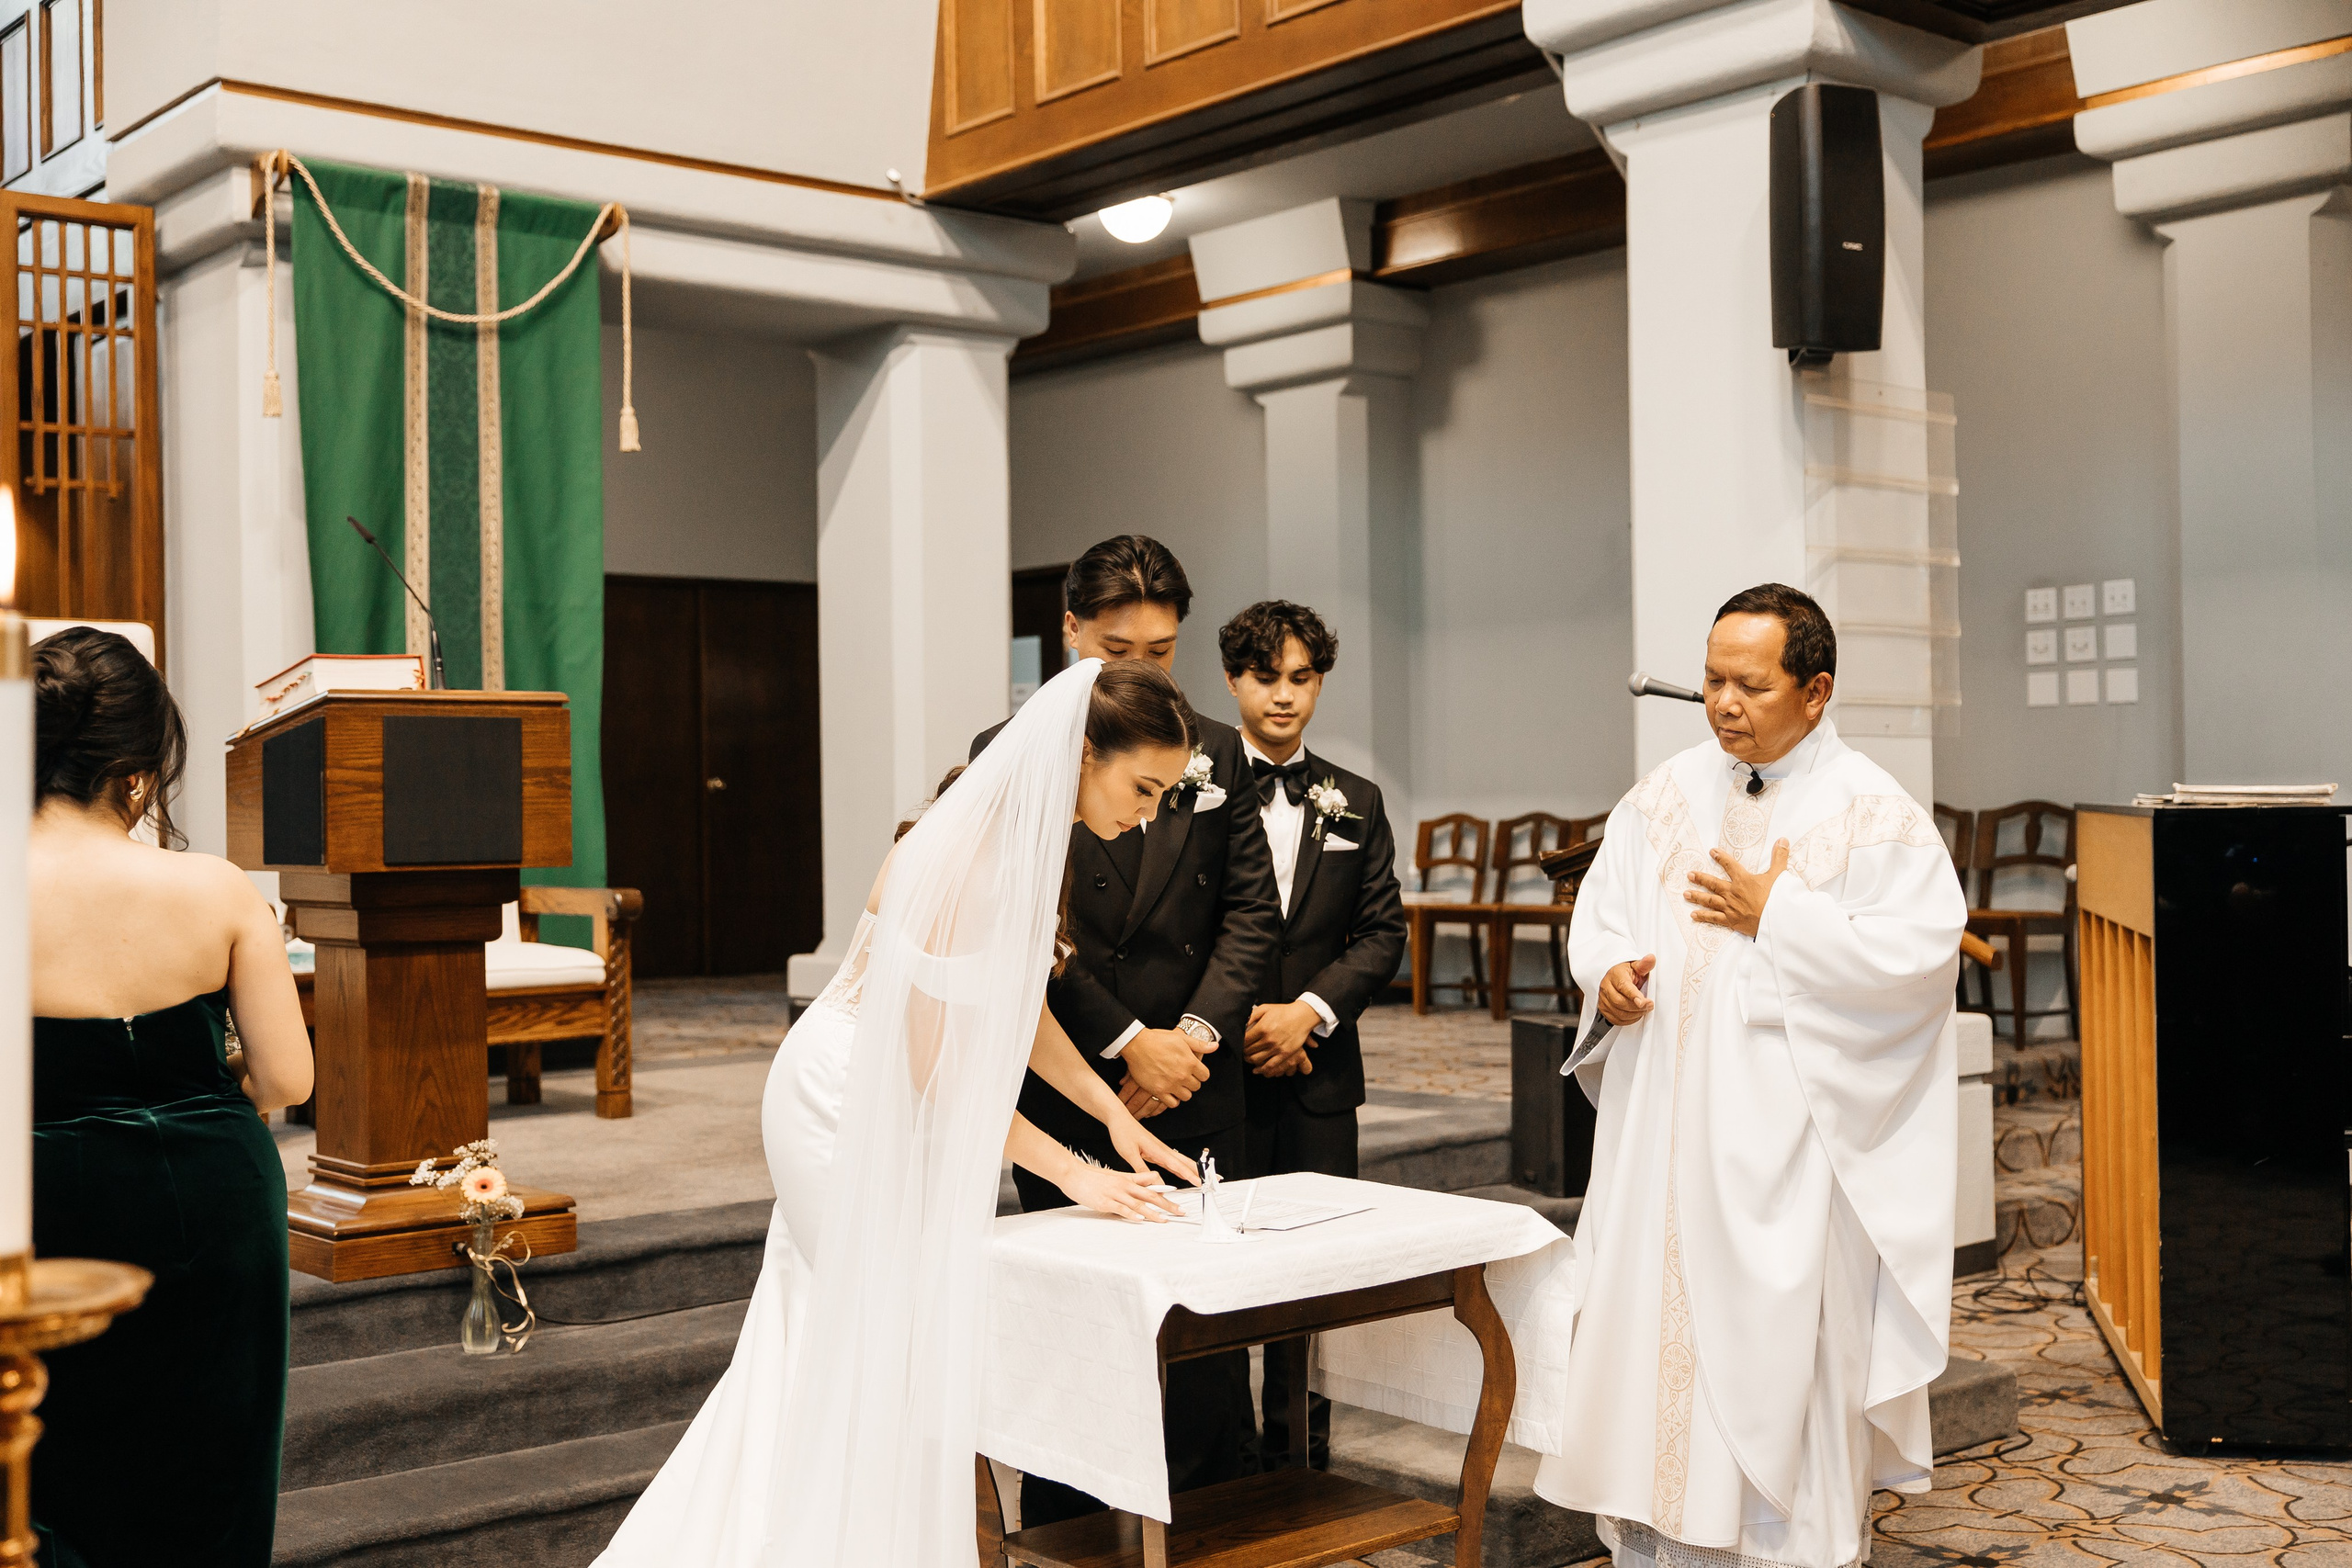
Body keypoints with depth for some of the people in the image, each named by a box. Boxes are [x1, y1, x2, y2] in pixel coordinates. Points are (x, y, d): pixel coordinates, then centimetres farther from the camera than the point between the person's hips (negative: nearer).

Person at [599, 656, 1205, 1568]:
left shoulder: (1033, 838, -1)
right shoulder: (965, 858, -28)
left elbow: (1018, 1007, 7)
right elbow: (934, 1067, -26)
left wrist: (1114, 1115, -1)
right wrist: (1074, 1174, -23)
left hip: (881, 1102, 9)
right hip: (848, 1105, -9)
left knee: (823, 1350, 17)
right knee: (901, 1353, 0)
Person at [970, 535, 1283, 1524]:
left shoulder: (1216, 755, 10)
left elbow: (1253, 907, 6)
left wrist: (1196, 1033, -8)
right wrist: (1127, 1041, -12)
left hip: (1197, 1084, 3)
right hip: (1067, 1090, -2)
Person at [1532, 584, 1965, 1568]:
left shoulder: (1872, 813, -5)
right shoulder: (1669, 794, 10)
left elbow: (1924, 949, -15)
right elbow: (1602, 909, 13)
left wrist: (1774, 917, -14)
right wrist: (1608, 971, -9)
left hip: (1789, 1135, -4)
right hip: (1665, 1122, 5)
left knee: (1784, 1336, 0)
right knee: (1657, 1320, 8)